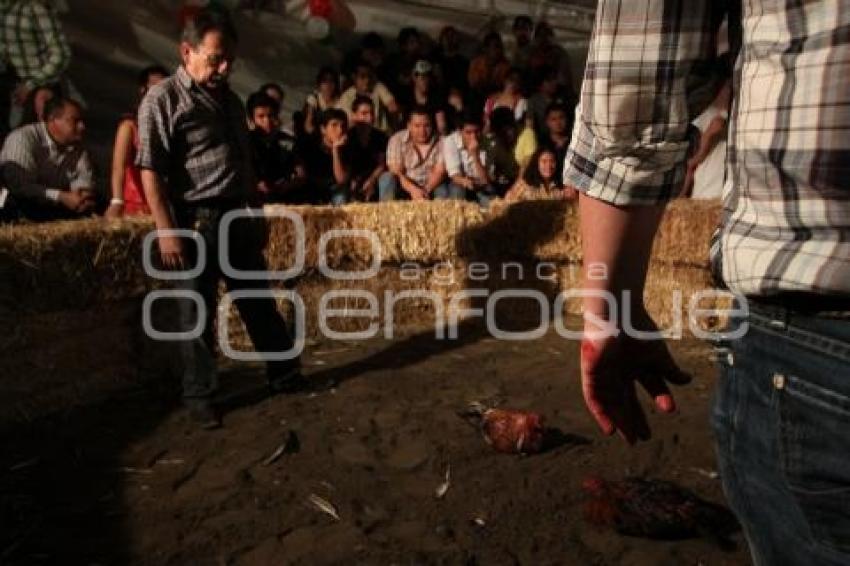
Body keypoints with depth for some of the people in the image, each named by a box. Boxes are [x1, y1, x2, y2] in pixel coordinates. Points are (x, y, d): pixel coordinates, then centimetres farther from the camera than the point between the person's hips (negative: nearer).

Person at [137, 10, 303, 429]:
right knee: (198, 315, 3)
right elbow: (151, 172, -13)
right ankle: (199, 396, 18)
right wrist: (166, 231, -19)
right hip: (197, 222, -6)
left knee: (260, 303, 15)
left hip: (238, 217, 7)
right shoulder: (163, 100, -7)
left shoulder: (229, 99, 15)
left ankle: (284, 375, 29)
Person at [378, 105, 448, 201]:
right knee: (386, 178, -27)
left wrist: (426, 191, -32)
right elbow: (396, 172, -16)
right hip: (406, 186, 0)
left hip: (431, 186, 0)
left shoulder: (440, 142, -5)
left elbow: (440, 171, -13)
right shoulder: (397, 140, -7)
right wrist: (413, 189, -33)